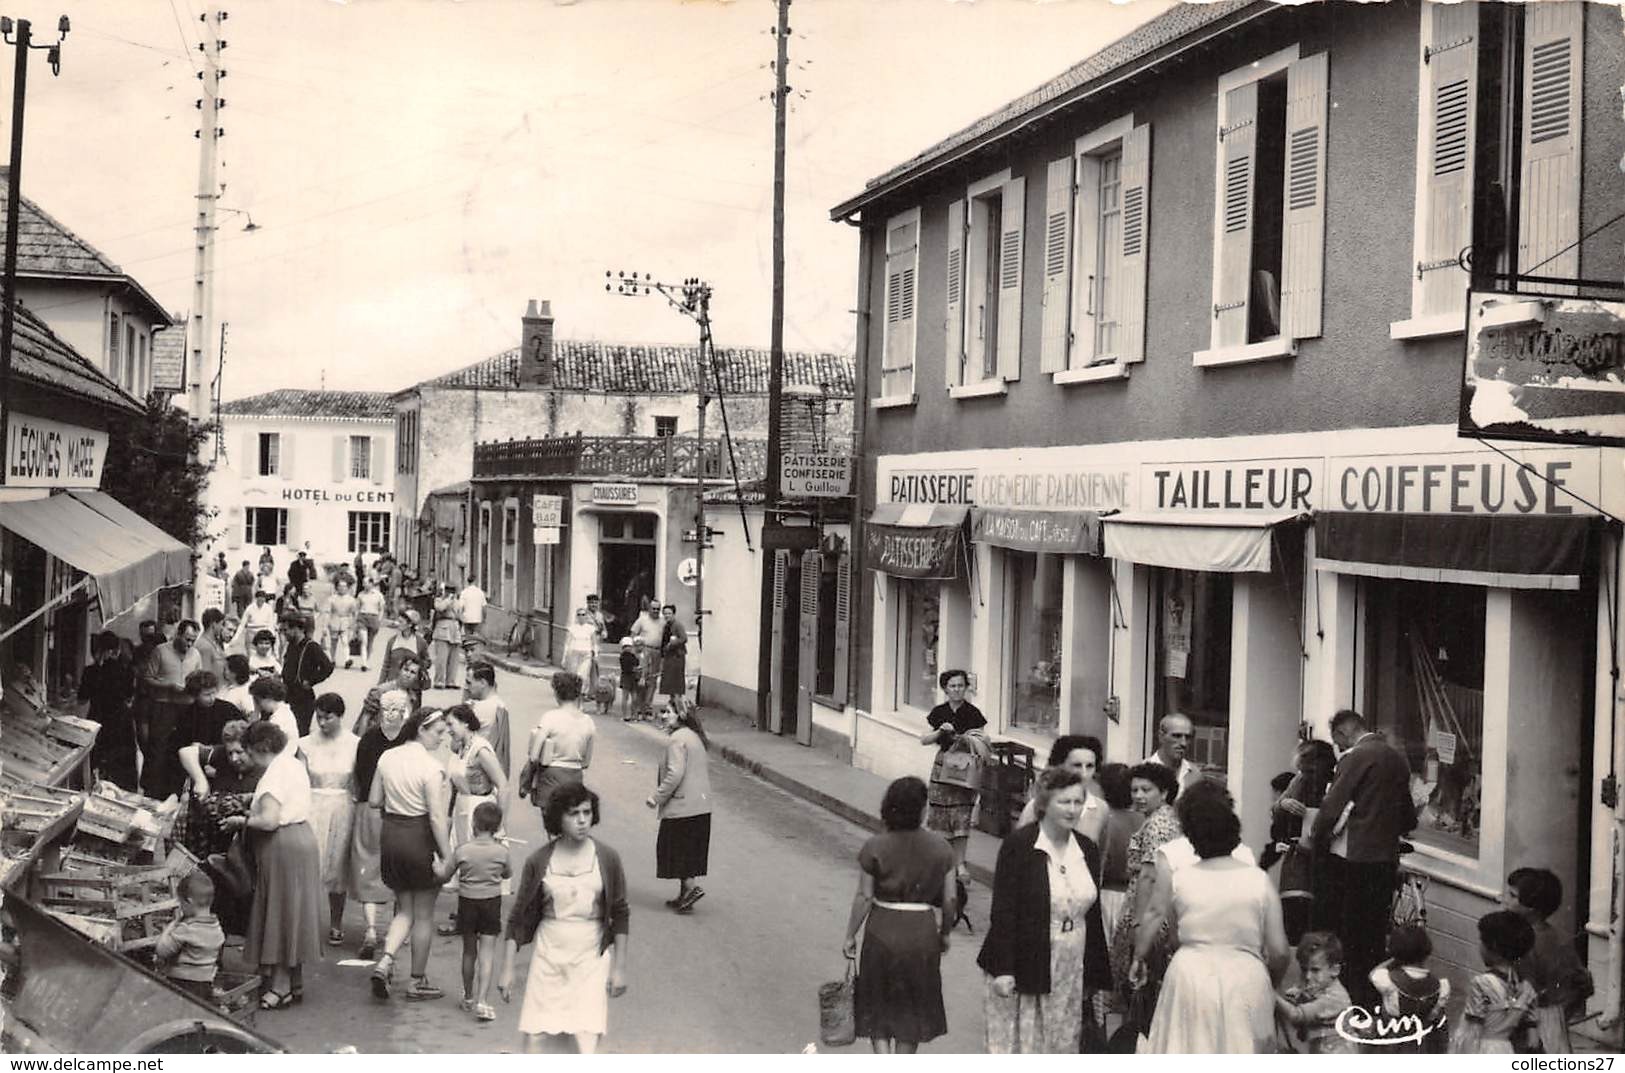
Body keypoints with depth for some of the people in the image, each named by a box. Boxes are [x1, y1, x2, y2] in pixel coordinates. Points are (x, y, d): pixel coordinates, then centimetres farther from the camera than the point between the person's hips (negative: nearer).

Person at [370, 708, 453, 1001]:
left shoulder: (388, 757, 1)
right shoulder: (431, 767, -17)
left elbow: (374, 801, 7)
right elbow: (437, 818, -19)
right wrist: (448, 857, -16)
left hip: (390, 834, 6)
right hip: (420, 837, -6)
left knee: (405, 910, 19)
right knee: (424, 915, 9)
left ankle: (385, 961, -2)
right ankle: (417, 981, 18)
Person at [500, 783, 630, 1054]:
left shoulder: (607, 859, -2)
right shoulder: (539, 861, -2)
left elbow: (620, 915, 4)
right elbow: (518, 918, 4)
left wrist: (619, 968, 1)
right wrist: (507, 969, 1)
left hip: (591, 958, -1)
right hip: (548, 953, 1)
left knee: (587, 1037, -12)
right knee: (533, 1036, -1)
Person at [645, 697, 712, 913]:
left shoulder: (677, 739, -15)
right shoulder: (695, 736, 14)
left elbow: (675, 774, -23)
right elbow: (706, 768, 20)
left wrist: (657, 797, -15)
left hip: (681, 805, -9)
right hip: (701, 805, 9)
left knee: (674, 848, 1)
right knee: (687, 851, 14)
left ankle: (691, 887, -5)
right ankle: (684, 894, 19)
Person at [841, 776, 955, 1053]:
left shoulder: (874, 848, -13)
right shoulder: (941, 848, -7)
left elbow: (863, 898, -9)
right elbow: (949, 900, -2)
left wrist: (850, 936, 3)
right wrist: (945, 933, 15)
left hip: (882, 933, -1)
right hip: (923, 933, 1)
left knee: (877, 1008, 15)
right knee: (913, 1009, 19)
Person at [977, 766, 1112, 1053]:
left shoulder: (1087, 851, 8)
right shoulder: (1018, 845, -10)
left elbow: (1093, 915, 13)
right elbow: (1003, 911, -12)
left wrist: (1095, 974, 13)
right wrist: (1003, 970, -16)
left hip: (1070, 973, 5)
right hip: (1023, 971, -5)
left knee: (1062, 1045, 8)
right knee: (1015, 1045, 1)